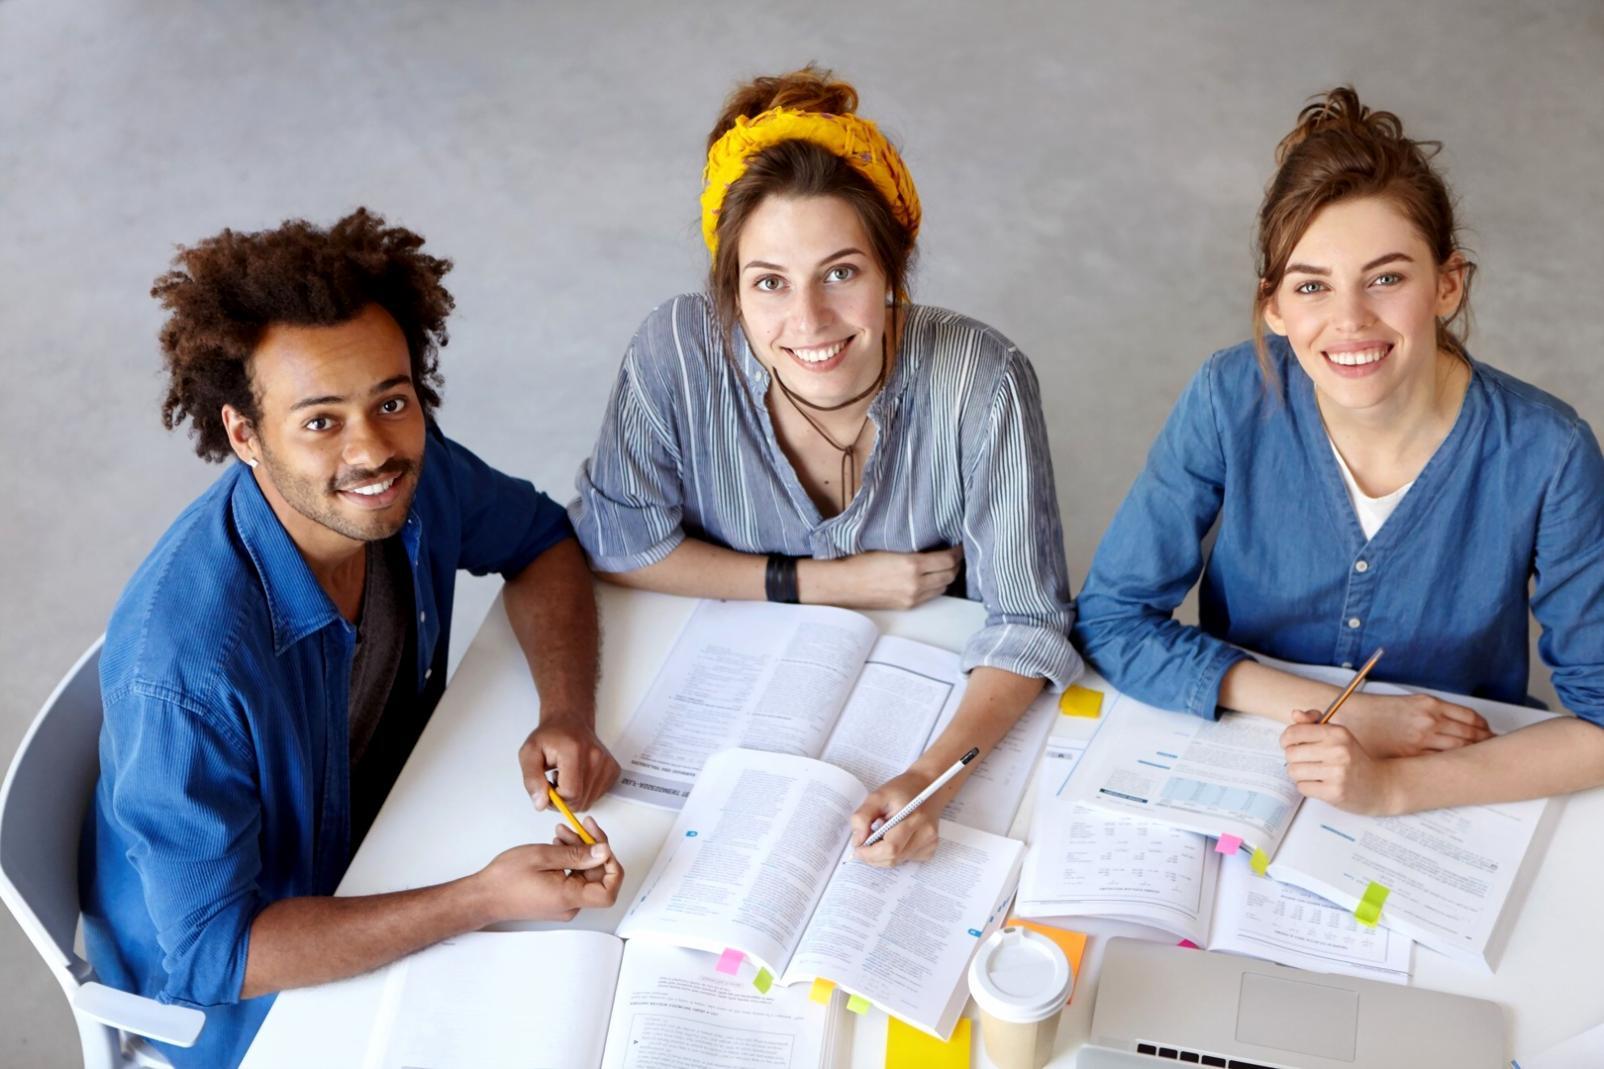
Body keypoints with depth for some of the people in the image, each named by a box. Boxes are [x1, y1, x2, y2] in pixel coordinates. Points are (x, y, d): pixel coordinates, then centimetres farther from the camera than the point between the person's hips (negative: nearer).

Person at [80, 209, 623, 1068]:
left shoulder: (407, 469, -20)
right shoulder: (184, 670, -38)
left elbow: (541, 540, -1)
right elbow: (210, 952, -30)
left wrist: (568, 715, -18)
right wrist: (482, 900, -36)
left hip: (385, 824, 6)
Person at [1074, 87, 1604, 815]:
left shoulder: (1544, 453, -17)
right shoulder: (1233, 401, -15)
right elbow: (1109, 618, -11)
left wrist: (1395, 786, -25)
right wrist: (1338, 713, -18)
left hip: (1454, 803, 0)